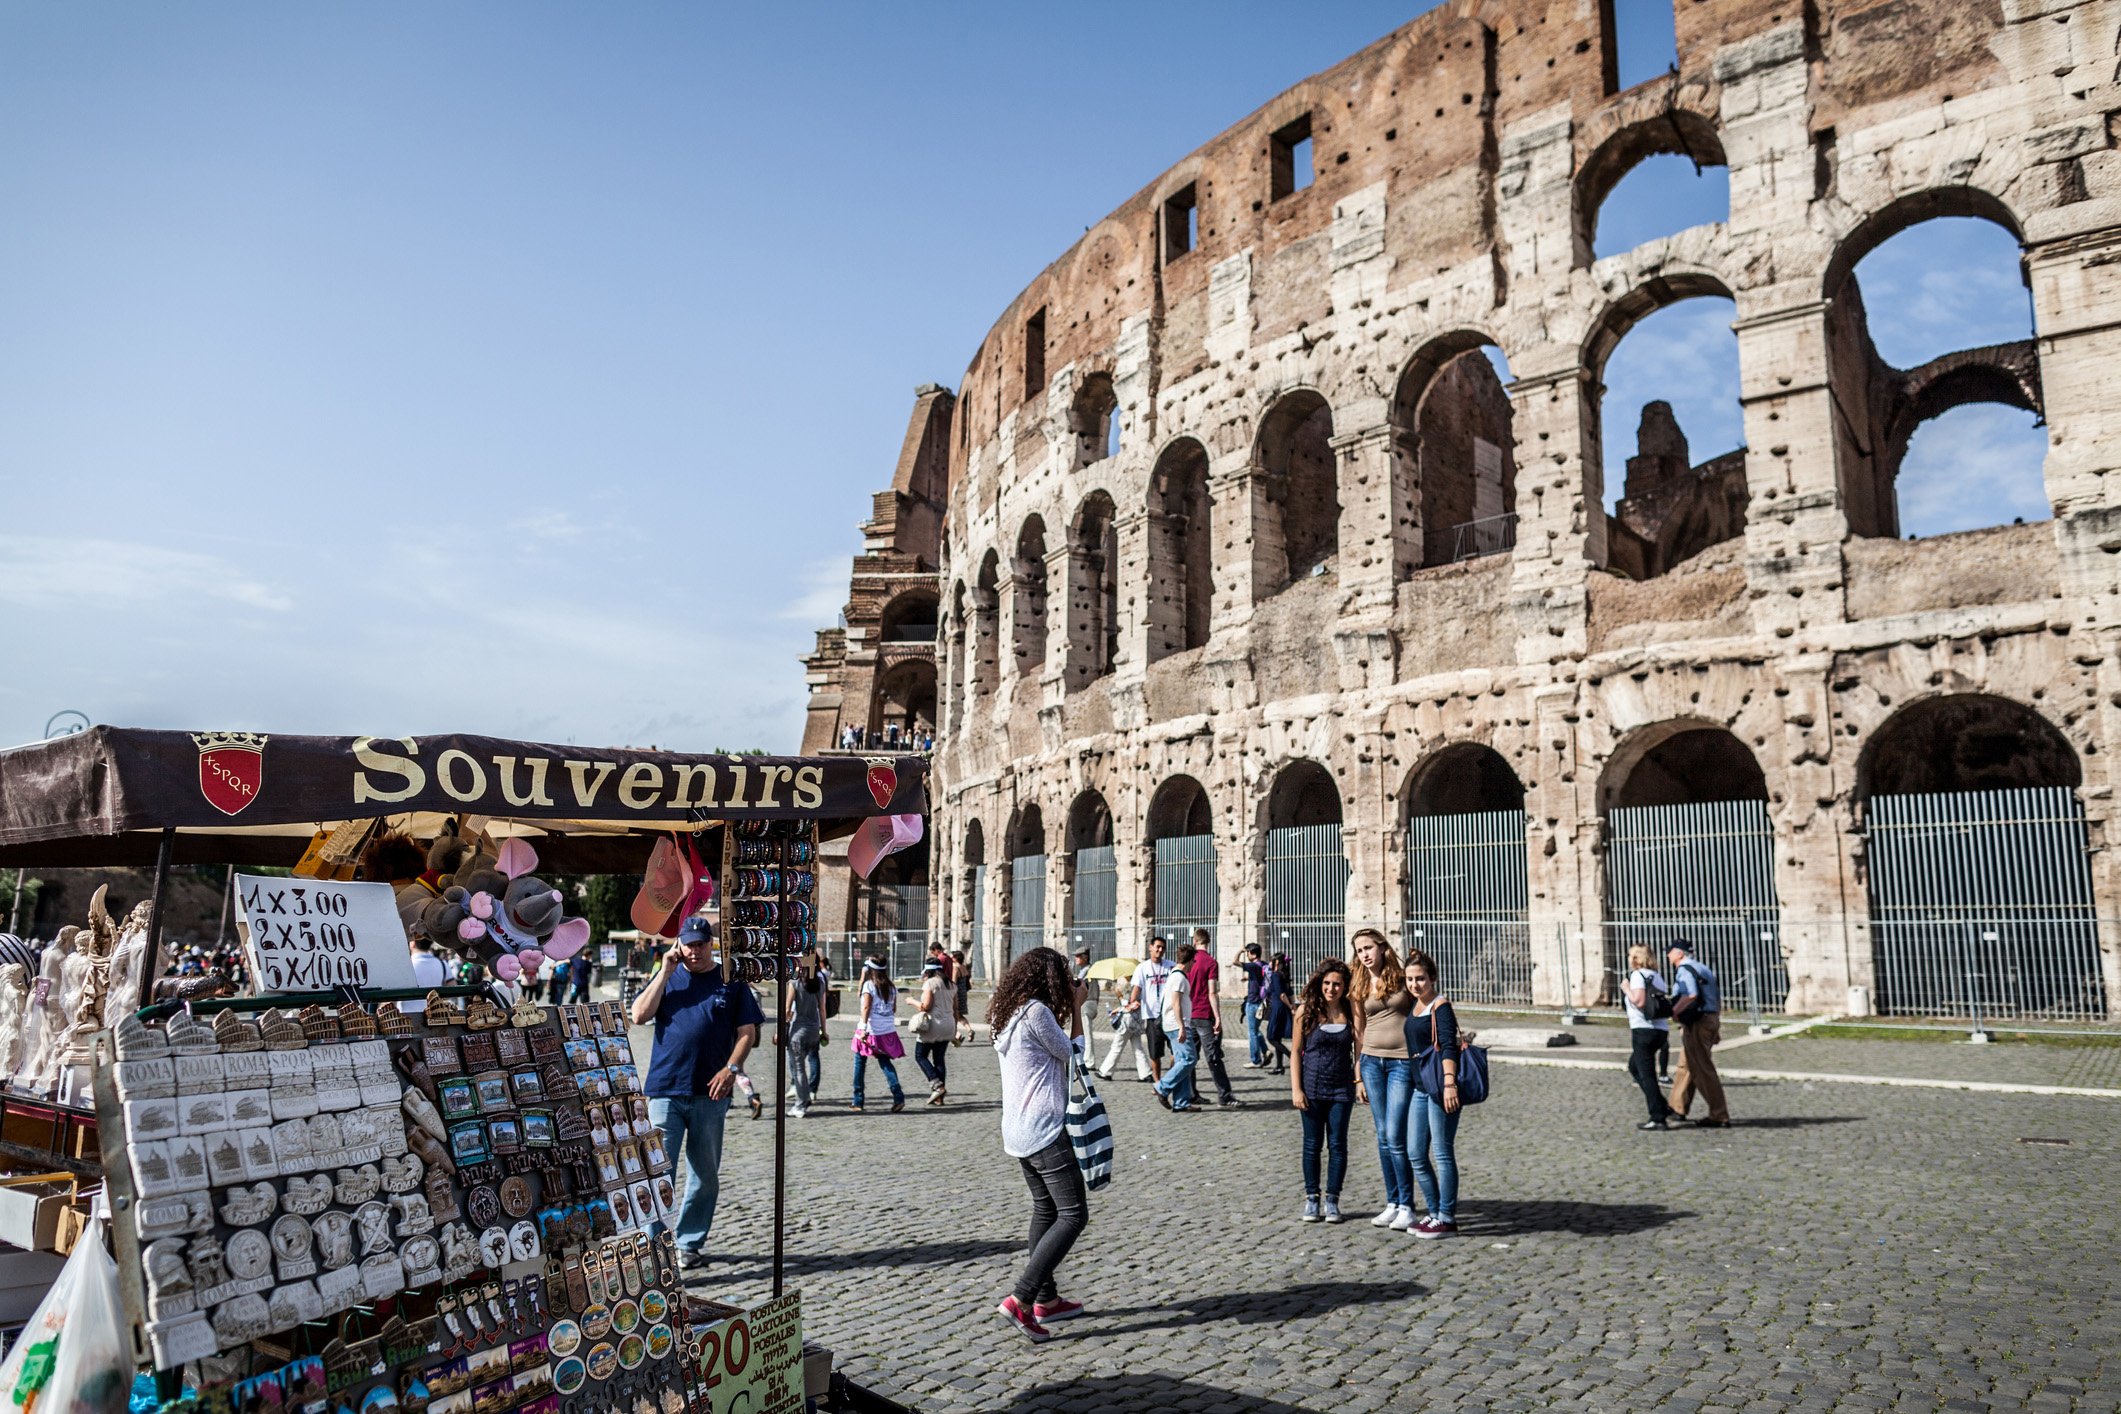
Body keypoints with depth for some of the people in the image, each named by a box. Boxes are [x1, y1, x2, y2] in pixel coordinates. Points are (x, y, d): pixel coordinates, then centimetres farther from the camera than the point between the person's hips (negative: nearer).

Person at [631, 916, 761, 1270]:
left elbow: (747, 1031, 3)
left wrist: (731, 1068, -12)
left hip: (710, 1093, 1)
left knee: (706, 1175, 10)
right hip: (665, 1089, -1)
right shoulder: (666, 976, 8)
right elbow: (639, 1016, -5)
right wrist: (666, 972, -8)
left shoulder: (731, 981, 5)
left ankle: (689, 1244, 23)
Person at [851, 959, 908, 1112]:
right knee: (885, 1062, 8)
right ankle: (898, 1096, -11)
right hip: (888, 1030, 5)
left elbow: (866, 1007, -16)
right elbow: (894, 1009, 14)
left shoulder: (869, 985, -7)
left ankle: (858, 1101, 13)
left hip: (871, 1030, -5)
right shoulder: (890, 986, 10)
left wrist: (863, 1027, -22)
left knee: (860, 1063, 10)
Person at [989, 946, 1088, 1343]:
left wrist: (1070, 1010, 13)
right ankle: (1021, 1300, -11)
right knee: (1073, 1215, -5)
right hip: (1045, 1131, -10)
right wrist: (1075, 1008, 3)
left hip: (1017, 1132, 10)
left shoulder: (1005, 1015, 11)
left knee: (1045, 1211, 20)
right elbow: (1071, 1055, -5)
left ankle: (1047, 1299, 27)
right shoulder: (1036, 1012, -16)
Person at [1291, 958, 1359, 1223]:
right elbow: (1297, 1052, -2)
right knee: (1312, 1144, 7)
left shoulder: (1351, 1012, -2)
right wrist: (1296, 1089, -6)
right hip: (1311, 1086, -1)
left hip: (1341, 1087, 1)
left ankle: (1332, 1199, 13)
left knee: (1337, 1144, 3)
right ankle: (1312, 1198, 18)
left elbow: (1360, 1049, -1)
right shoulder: (1306, 1011, -5)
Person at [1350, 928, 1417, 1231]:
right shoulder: (1361, 988, 8)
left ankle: (1407, 1207, 3)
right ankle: (1392, 1203, 17)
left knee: (1396, 1138, -8)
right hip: (1372, 1062, 4)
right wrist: (1358, 1077, 11)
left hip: (1403, 1062, -4)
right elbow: (1359, 1032, 11)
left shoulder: (1403, 980, -2)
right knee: (1383, 1137, 8)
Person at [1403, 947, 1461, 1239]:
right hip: (1421, 1087, 9)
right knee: (1416, 1154, 11)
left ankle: (1447, 1218, 7)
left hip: (1440, 1086, -9)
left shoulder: (1441, 1007, -10)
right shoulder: (1414, 1006, 14)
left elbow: (1449, 1047, -21)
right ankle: (1435, 1212, 22)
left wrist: (1449, 1083, -32)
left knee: (1442, 1153, -2)